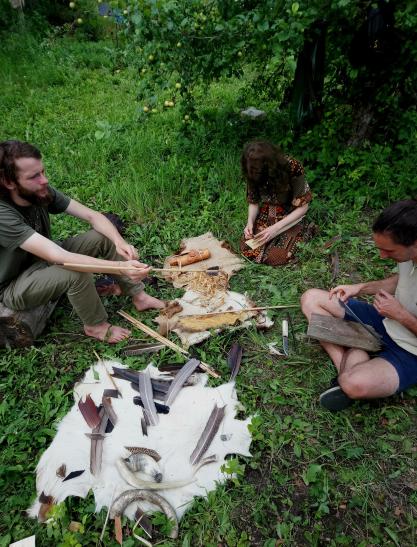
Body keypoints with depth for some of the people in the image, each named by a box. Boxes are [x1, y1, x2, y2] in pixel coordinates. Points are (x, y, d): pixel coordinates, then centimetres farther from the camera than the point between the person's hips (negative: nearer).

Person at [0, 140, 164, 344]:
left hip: (44, 260, 7)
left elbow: (91, 215, -13)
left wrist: (119, 241, -32)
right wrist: (120, 267, -50)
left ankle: (138, 296, -1)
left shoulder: (42, 192, -14)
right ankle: (96, 325, -8)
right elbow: (59, 256, -43)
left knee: (104, 237, -9)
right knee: (77, 273, -35)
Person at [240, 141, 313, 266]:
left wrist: (275, 228, -24)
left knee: (275, 257, -22)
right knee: (247, 249, -17)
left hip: (290, 220, -3)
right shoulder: (253, 174, -10)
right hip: (265, 217, 4)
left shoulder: (293, 168, -22)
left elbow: (302, 207, -17)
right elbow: (253, 202, 2)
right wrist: (250, 222, -17)